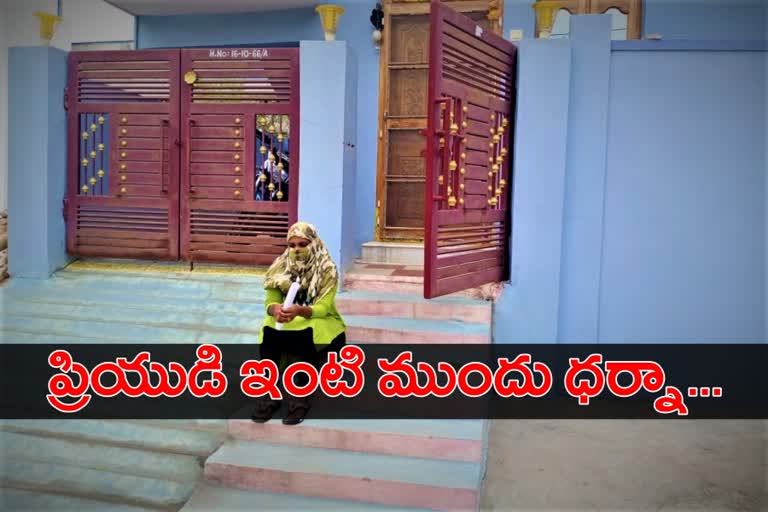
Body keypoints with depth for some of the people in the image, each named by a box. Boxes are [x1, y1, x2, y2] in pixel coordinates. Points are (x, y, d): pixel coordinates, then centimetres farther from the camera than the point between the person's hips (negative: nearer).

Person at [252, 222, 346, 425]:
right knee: (268, 332, -29)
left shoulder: (327, 270, -11)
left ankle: (301, 397, -25)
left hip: (319, 320, -3)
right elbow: (270, 301, -6)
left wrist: (300, 311, -40)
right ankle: (268, 395, -20)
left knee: (307, 335, -36)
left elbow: (322, 308, -19)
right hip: (287, 322, 3)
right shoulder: (281, 267, -1)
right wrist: (275, 309, -31)